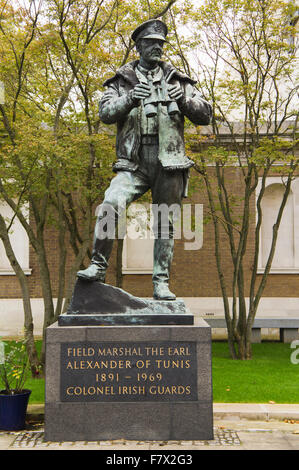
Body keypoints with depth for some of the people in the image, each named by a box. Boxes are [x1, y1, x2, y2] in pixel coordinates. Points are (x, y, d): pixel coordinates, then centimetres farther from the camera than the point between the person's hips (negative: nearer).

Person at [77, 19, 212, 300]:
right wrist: (129, 100, -21)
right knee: (110, 206, -22)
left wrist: (185, 99, -10)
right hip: (134, 164, -1)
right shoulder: (122, 81, 11)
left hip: (169, 164, 1)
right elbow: (105, 113, -3)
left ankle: (161, 283, 10)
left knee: (165, 224, 3)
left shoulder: (177, 80, 13)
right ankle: (98, 266, -12)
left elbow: (205, 117, 9)